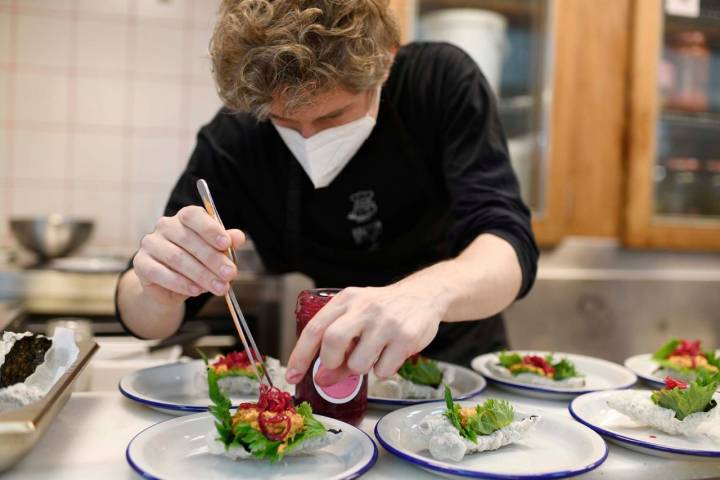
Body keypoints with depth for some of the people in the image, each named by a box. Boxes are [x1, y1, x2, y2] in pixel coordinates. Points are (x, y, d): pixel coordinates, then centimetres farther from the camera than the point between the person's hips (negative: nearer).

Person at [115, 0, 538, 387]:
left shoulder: (443, 83, -15)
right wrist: (161, 288, -32)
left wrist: (430, 290, -45)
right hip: (310, 377, 1)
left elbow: (510, 243, -25)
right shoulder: (234, 137, -14)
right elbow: (146, 318, -10)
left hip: (457, 365, 0)